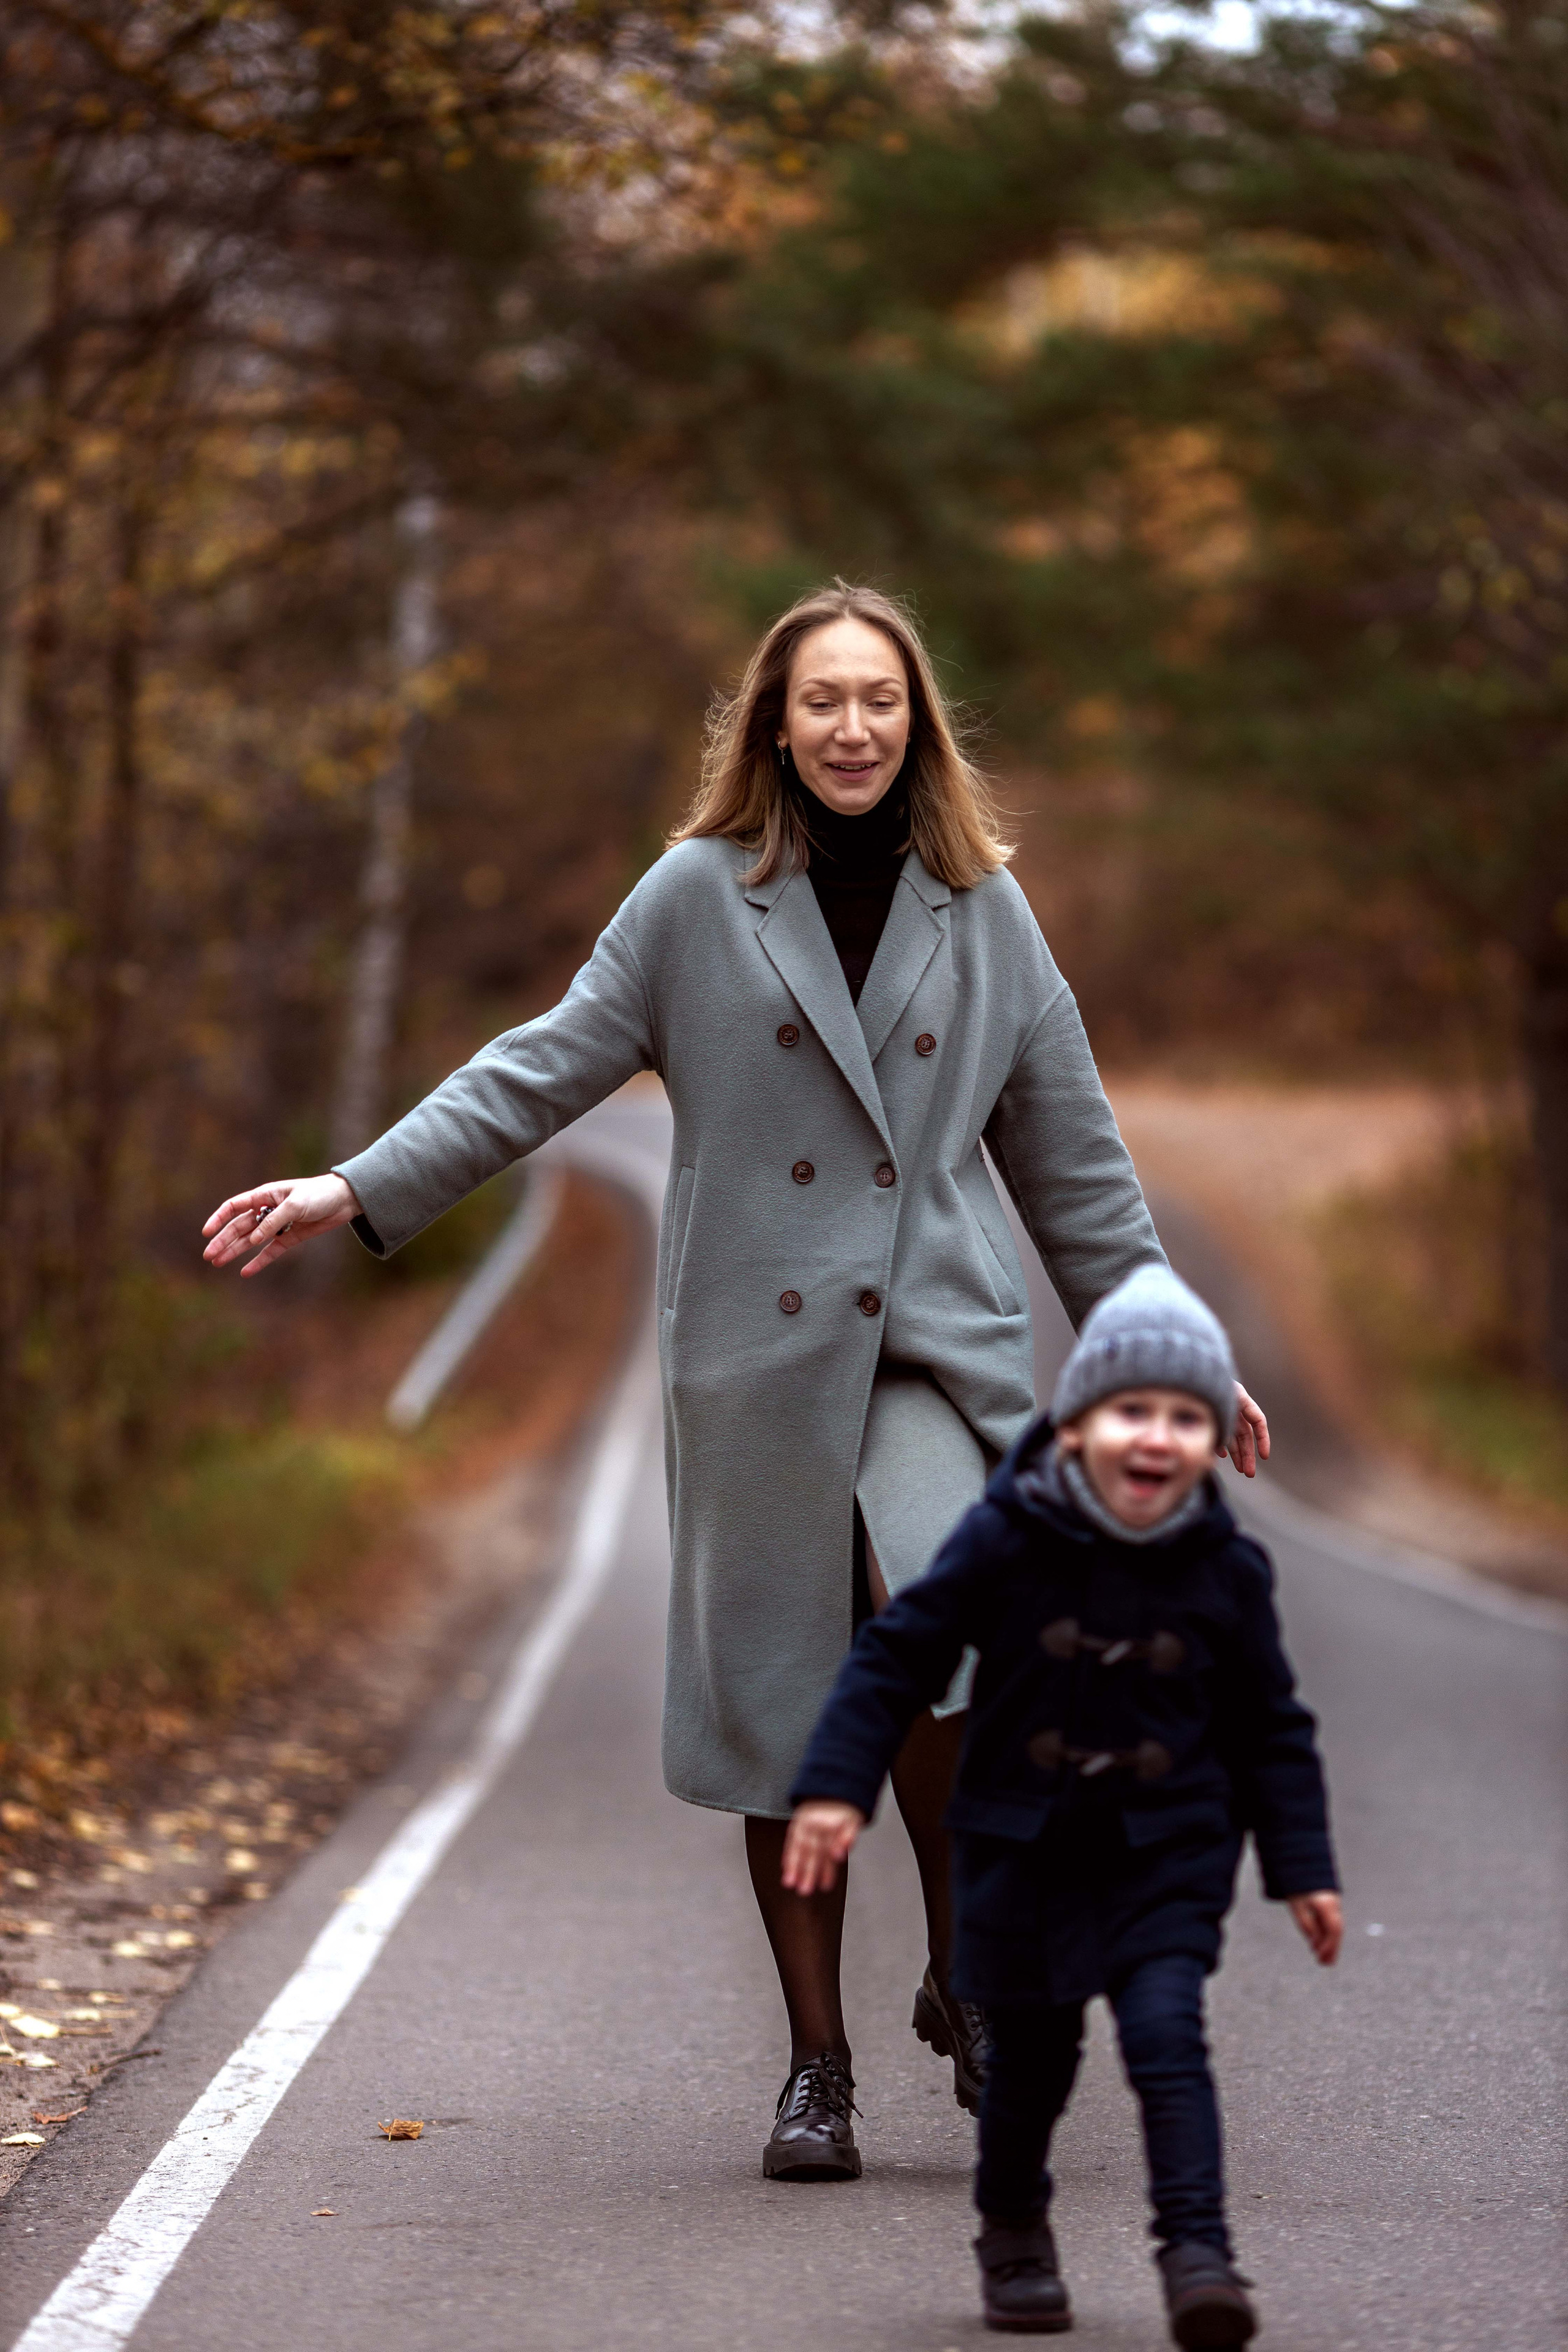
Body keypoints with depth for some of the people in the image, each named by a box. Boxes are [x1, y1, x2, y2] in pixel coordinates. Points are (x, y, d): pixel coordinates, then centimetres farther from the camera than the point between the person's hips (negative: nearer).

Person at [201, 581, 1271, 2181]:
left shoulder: (982, 913, 9)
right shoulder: (700, 895, 4)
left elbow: (1068, 1150, 15)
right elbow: (548, 1068, 5)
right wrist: (358, 1190, -3)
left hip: (940, 1347, 0)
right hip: (758, 1358, 0)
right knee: (783, 1703, 3)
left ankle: (967, 1975, -1)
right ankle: (817, 2067, 17)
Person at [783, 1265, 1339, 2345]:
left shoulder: (1228, 1571, -5)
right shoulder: (1005, 1544, -11)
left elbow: (1272, 1728, 6)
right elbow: (898, 1656, -3)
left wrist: (1304, 1869, 6)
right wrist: (836, 1788, -8)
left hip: (1168, 1856, 0)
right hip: (1025, 1846, 0)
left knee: (1166, 2034, -16)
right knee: (1033, 2054, 10)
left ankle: (1198, 2248, -17)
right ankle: (1014, 2235, 34)